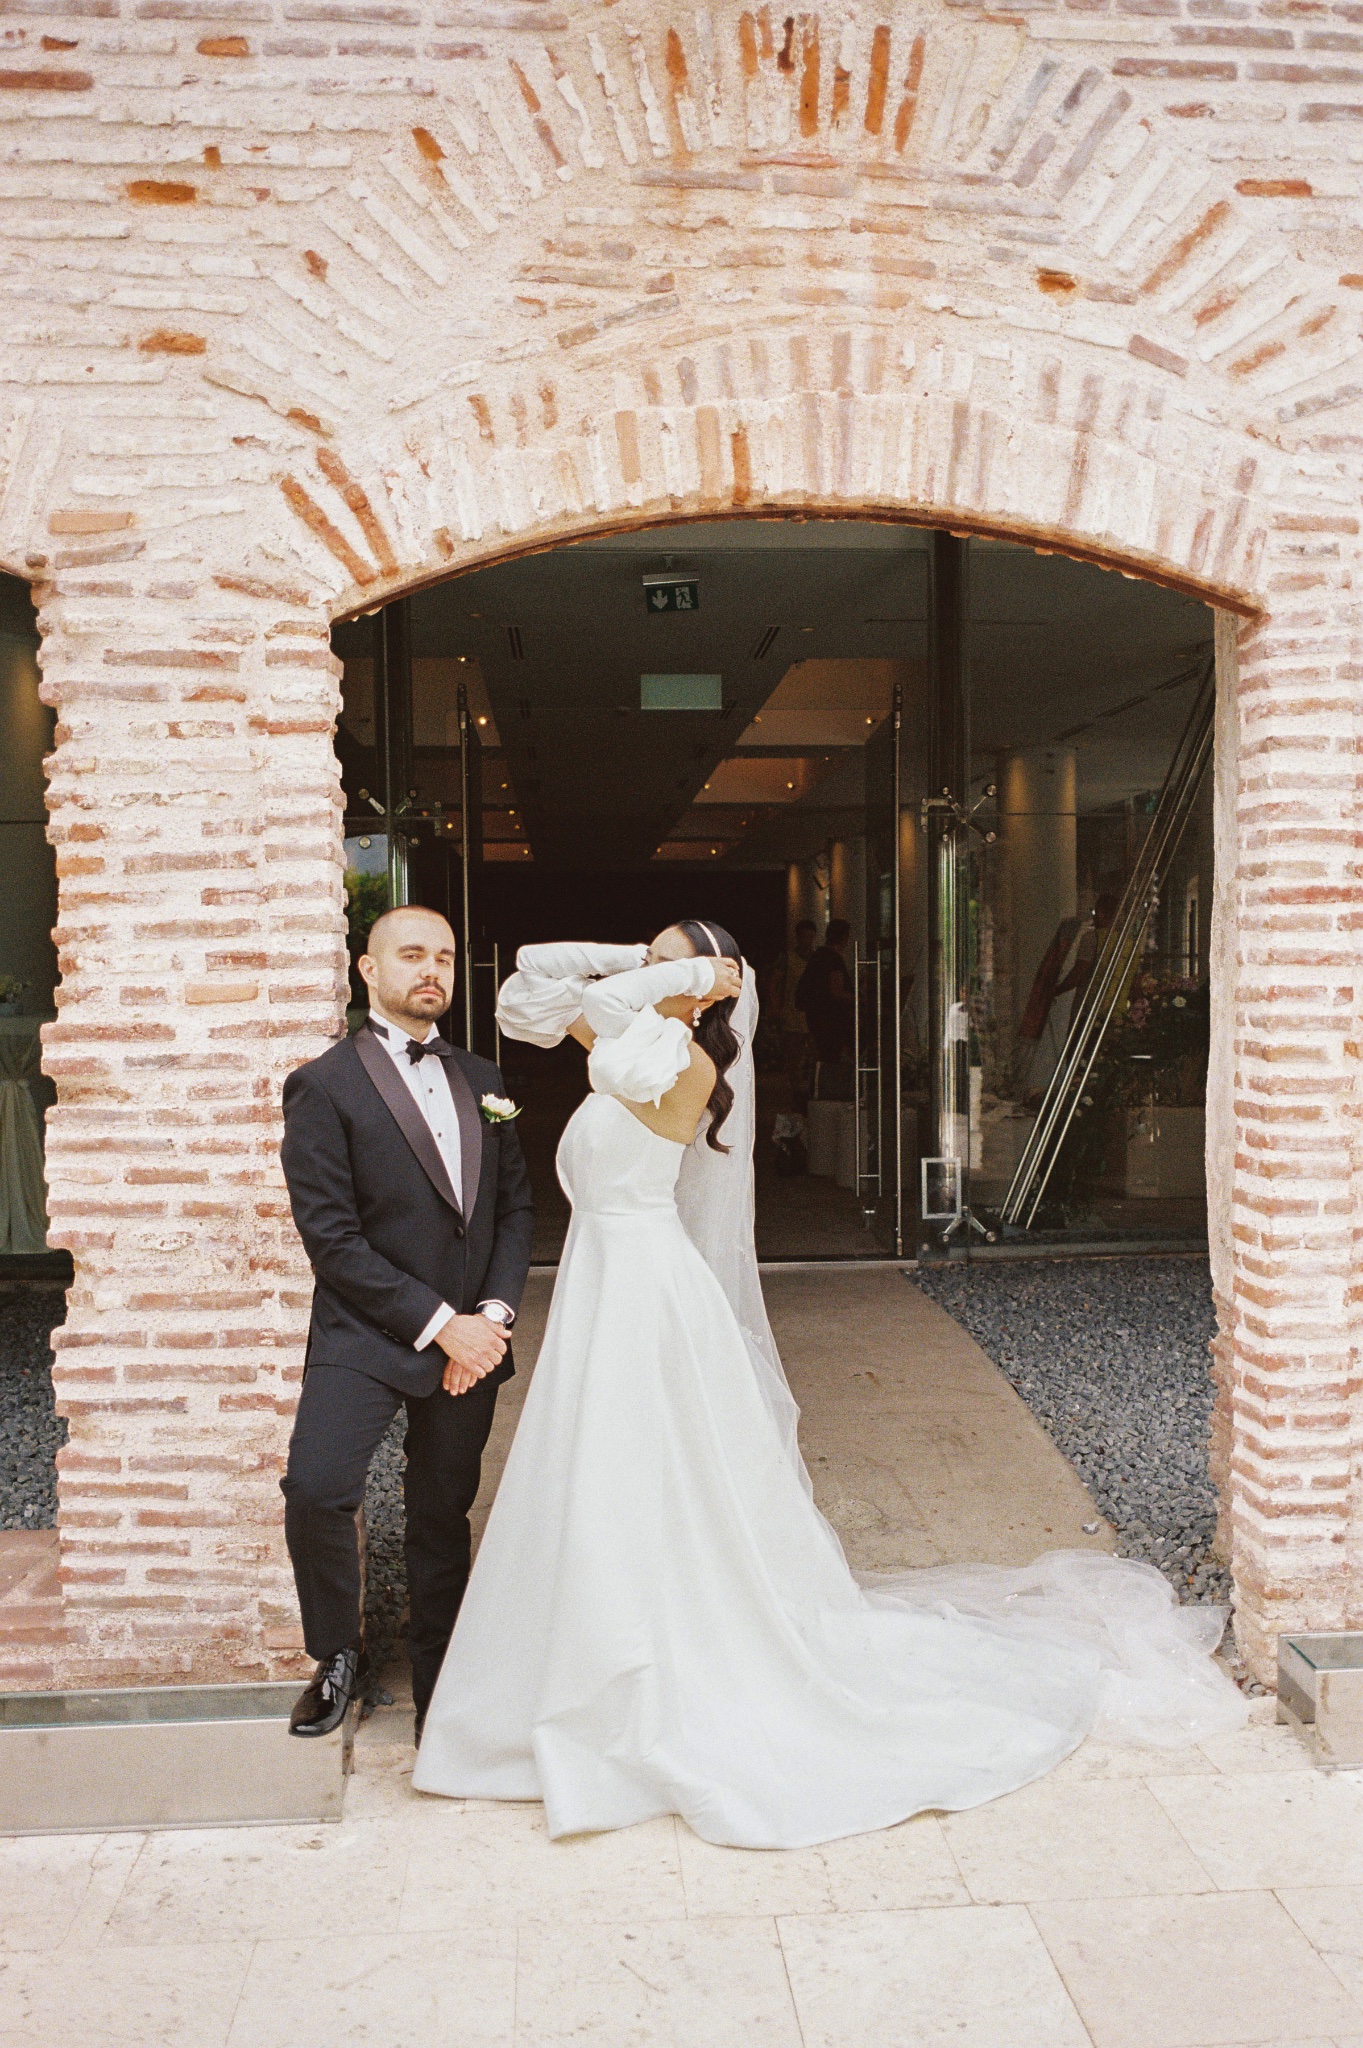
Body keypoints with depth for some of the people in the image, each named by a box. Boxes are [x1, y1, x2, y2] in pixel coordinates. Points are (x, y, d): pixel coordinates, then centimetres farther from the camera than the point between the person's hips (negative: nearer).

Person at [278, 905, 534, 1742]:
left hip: (471, 1338, 4)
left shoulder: (481, 1080, 10)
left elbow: (517, 1206, 10)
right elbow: (331, 1235, -12)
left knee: (443, 1515, 13)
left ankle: (438, 1688, 30)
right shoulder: (325, 1086, -6)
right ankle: (338, 1658, 7)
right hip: (366, 1336, -4)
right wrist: (438, 1324, -14)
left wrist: (495, 1311, -5)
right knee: (316, 1489, -21)